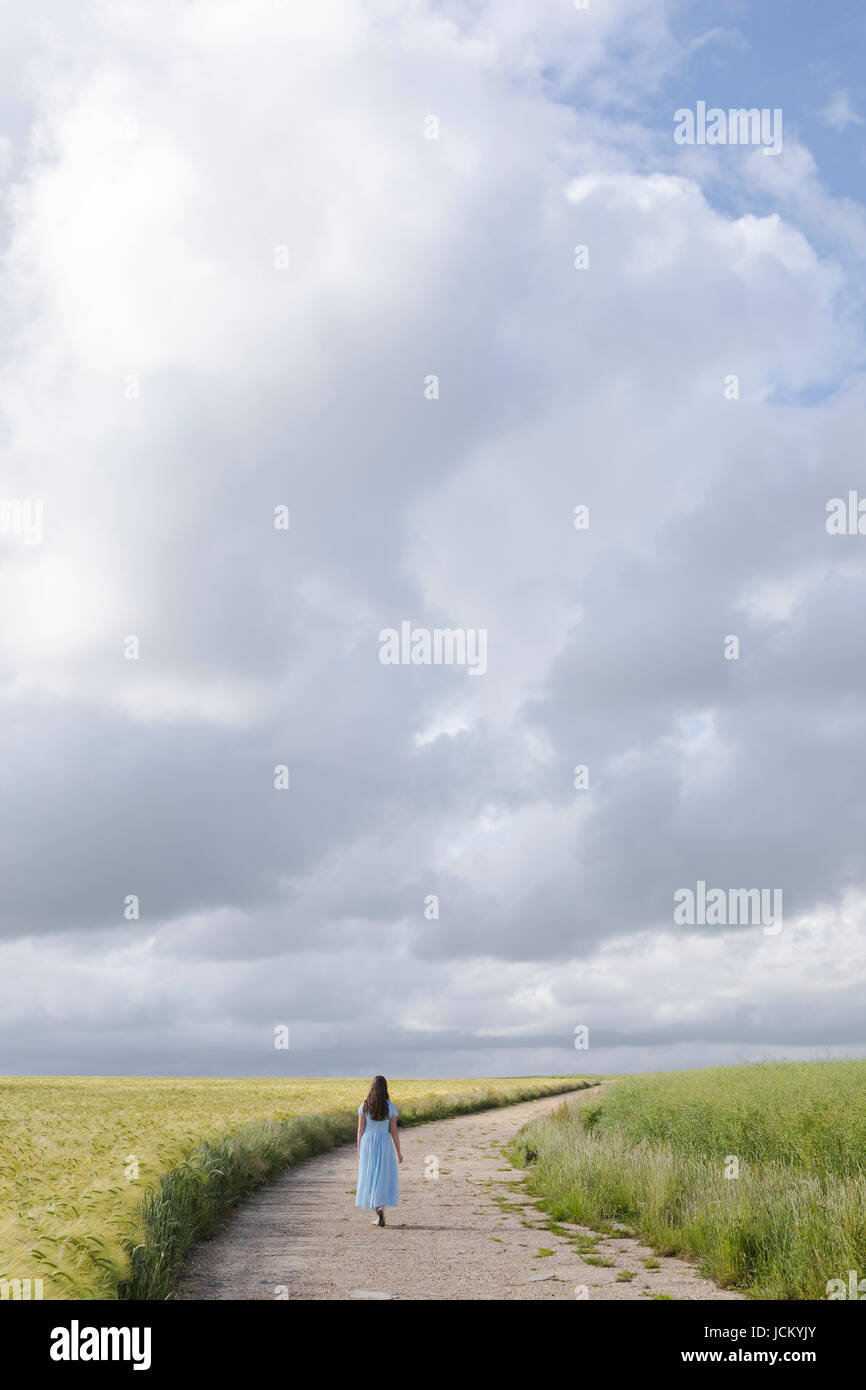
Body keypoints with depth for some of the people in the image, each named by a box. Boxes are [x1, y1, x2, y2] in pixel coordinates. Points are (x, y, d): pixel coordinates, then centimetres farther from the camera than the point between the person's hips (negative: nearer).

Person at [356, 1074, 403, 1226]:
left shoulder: (364, 1106, -4)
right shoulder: (391, 1107, -5)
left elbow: (360, 1130, -3)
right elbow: (393, 1131, -4)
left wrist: (359, 1151, 6)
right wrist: (398, 1152, 4)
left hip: (368, 1144, 1)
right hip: (384, 1145, 0)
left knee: (369, 1178, 11)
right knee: (384, 1179, 8)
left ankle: (377, 1212, 8)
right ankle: (380, 1208, -12)